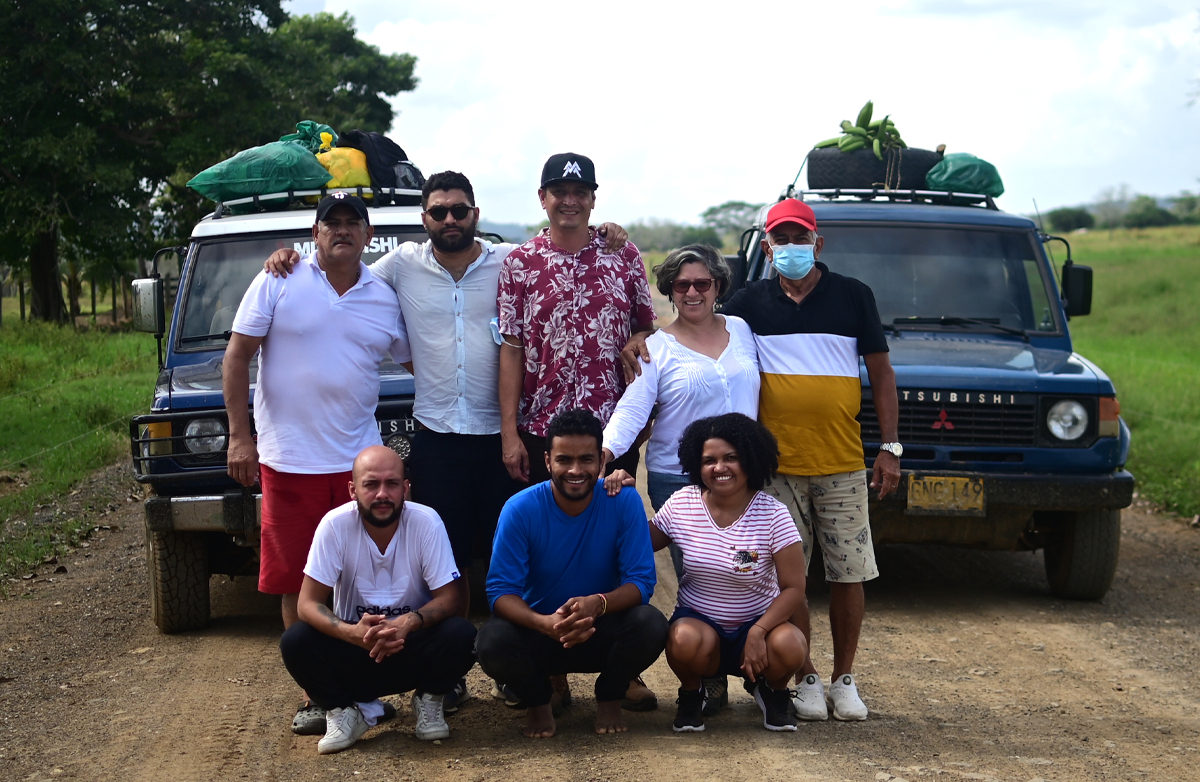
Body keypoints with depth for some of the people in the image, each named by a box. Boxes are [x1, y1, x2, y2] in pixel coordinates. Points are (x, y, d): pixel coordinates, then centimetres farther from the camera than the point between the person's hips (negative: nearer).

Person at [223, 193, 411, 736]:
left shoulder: (385, 300, 8)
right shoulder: (278, 283, -2)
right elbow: (237, 356, -2)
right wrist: (239, 436, -8)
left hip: (359, 460, 3)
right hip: (288, 461, -3)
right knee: (298, 581, 2)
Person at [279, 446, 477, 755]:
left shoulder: (426, 521, -17)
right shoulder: (336, 524, -18)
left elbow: (448, 599, -16)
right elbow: (308, 604, -18)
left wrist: (410, 622, -38)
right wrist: (352, 632, -39)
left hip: (414, 642, 0)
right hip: (355, 646, 0)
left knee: (461, 635, -30)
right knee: (295, 642, -27)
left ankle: (428, 701, 1)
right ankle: (346, 710, -1)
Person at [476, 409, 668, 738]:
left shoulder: (624, 501, -13)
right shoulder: (521, 509, -15)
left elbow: (641, 580, -14)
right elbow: (500, 589, -18)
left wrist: (598, 603, -37)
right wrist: (544, 623, -39)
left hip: (604, 631, 1)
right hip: (539, 633, 0)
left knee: (651, 625, -31)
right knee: (492, 643, -32)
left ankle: (609, 698, 3)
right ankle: (539, 701, 5)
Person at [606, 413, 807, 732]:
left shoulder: (772, 514, -12)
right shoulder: (682, 504, -4)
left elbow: (793, 587, -12)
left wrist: (758, 632, -26)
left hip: (758, 621, 0)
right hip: (697, 620, 1)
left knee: (789, 646, -34)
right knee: (685, 640, -36)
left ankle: (771, 690, 5)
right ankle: (692, 693, 1)